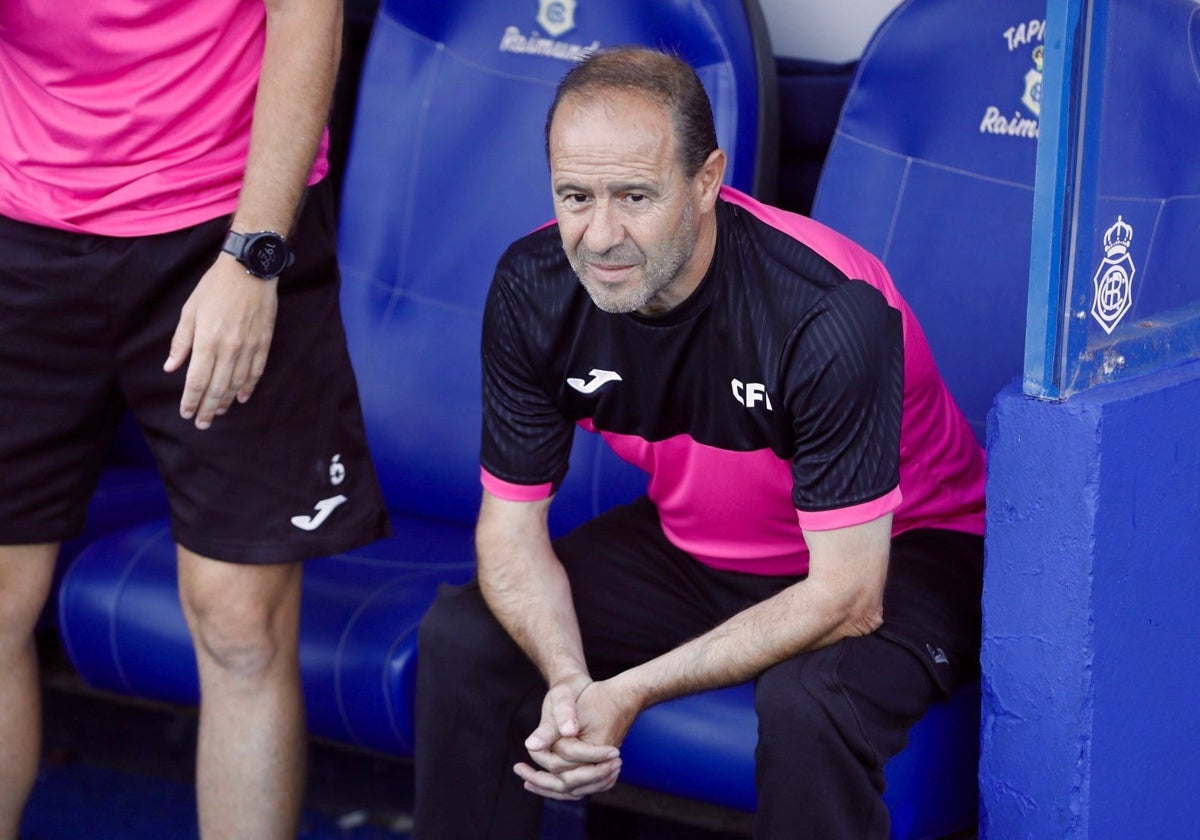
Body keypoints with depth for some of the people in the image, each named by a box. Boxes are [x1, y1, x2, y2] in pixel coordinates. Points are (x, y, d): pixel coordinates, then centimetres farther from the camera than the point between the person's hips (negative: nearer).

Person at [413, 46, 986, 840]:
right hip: (691, 543, 5)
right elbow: (511, 520, -8)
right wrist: (567, 681, -28)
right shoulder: (533, 286, -17)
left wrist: (631, 693, -33)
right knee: (463, 635, -13)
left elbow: (845, 597, -30)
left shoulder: (829, 313, -34)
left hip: (894, 552, -5)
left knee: (805, 700, -36)